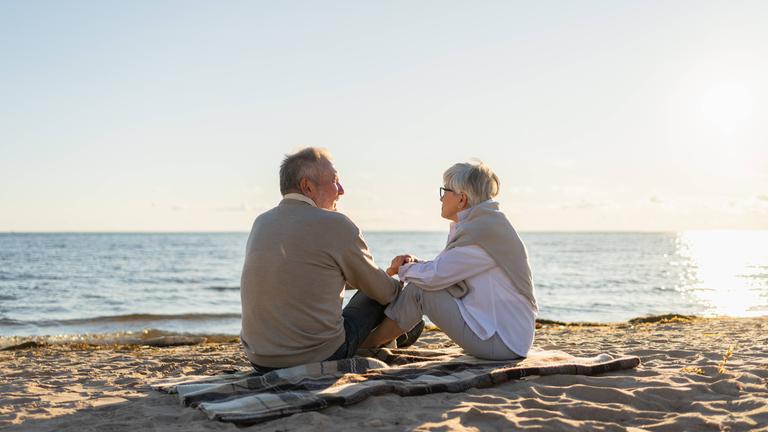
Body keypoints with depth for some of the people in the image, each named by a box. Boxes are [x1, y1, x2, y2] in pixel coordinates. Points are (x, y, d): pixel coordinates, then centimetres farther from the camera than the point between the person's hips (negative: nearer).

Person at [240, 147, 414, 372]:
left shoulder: (261, 223, 8)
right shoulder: (336, 224, -12)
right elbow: (379, 290, 3)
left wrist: (385, 275, 33)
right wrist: (399, 286, 28)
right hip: (321, 359, -6)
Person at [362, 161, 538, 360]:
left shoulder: (482, 231, -20)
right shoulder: (487, 223, 13)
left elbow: (434, 276, -19)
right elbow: (444, 271, 15)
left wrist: (404, 268, 1)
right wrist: (415, 263, -2)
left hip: (500, 342, -10)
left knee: (418, 291, -9)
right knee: (421, 281, 12)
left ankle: (363, 344, 8)